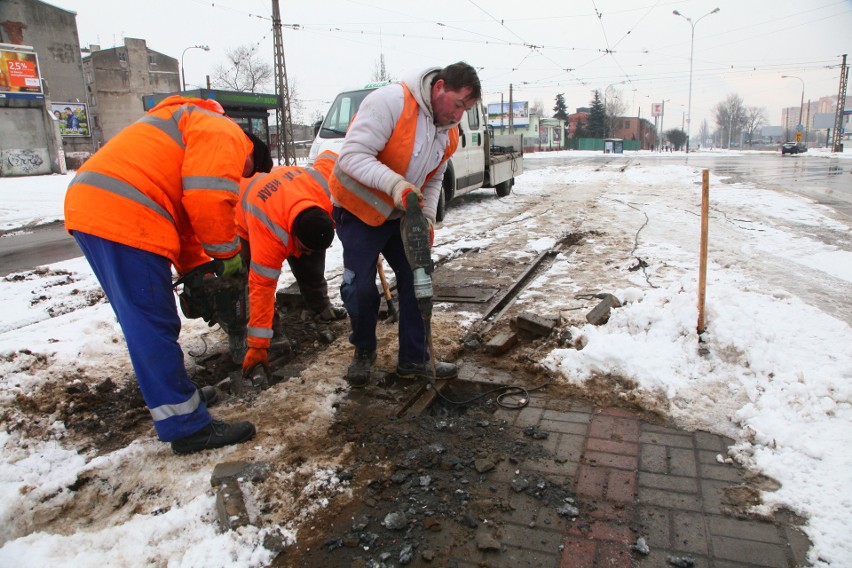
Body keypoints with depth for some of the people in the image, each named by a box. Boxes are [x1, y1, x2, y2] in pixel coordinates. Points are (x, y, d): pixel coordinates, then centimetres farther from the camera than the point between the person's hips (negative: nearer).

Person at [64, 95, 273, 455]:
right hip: (122, 215, -11)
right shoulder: (225, 134, 2)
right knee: (154, 326, -7)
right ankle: (187, 427, 1)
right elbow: (208, 198, -15)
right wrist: (227, 252, -1)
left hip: (90, 207, 11)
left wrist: (200, 268, 27)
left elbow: (180, 210, 30)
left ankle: (176, 394, 32)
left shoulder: (195, 130, 32)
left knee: (144, 321, 18)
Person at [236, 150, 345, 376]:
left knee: (312, 271, 6)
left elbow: (328, 158, -14)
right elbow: (262, 287, -42)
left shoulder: (326, 187, -38)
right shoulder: (269, 233, -47)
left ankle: (322, 308, 27)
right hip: (247, 220, -4)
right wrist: (258, 345, -38)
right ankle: (272, 330, -5)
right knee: (259, 279, -18)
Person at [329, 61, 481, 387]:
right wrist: (395, 183, -42)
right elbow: (352, 156, -30)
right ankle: (364, 353, 21)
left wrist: (428, 217, -8)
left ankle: (414, 359, 15)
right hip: (360, 211, -6)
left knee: (415, 281, 3)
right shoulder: (390, 102, -24)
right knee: (361, 288, -5)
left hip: (401, 215, 7)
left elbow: (434, 180, 9)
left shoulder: (449, 133, -1)